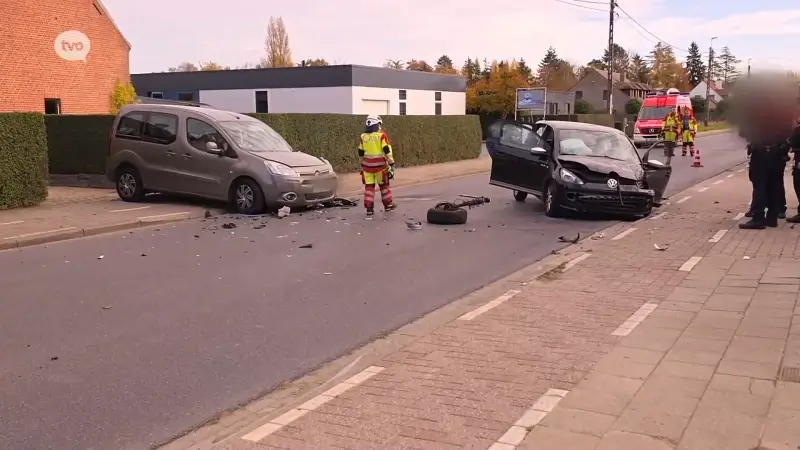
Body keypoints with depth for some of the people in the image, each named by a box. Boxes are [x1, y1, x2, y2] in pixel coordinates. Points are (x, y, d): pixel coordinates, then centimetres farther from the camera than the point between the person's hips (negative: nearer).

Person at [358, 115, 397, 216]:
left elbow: (361, 153, 12)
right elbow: (387, 151, -12)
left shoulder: (363, 136, 5)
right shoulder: (381, 135, -8)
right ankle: (388, 205, 24)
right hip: (379, 165, -3)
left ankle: (369, 208, 1)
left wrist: (362, 164, 25)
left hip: (367, 165, 3)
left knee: (369, 186, 6)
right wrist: (391, 164, -7)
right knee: (384, 185, 14)